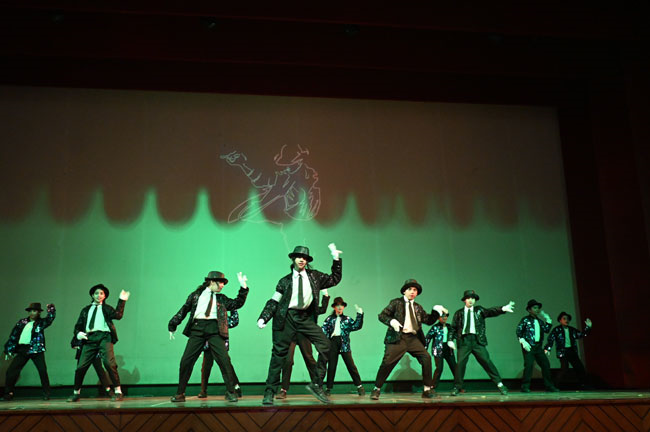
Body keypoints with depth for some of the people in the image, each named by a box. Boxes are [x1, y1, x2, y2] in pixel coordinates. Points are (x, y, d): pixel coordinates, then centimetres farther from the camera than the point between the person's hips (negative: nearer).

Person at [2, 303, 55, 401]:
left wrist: (51, 308, -22)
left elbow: (51, 318, -11)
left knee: (42, 371, -9)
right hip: (22, 349, 3)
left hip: (36, 350, -3)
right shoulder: (21, 322, 12)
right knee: (11, 371, 2)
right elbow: (13, 336, 13)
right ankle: (8, 394, 14)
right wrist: (9, 350, 9)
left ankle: (46, 394, 3)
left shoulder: (41, 322, 6)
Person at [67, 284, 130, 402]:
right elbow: (78, 326, 20)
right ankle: (76, 393, 20)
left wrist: (122, 300, -7)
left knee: (109, 363, -19)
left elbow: (118, 315, -4)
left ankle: (118, 392, -13)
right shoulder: (85, 310, 24)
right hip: (89, 339, 3)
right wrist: (78, 333, -1)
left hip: (104, 337, -3)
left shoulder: (106, 308, 16)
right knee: (81, 366, 0)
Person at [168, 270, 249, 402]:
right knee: (186, 360, -1)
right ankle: (180, 393, 12)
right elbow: (184, 310, 15)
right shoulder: (196, 295, 15)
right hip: (197, 328, 0)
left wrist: (243, 288, 3)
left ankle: (230, 392, -1)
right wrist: (173, 326, 11)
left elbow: (237, 303, 11)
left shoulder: (221, 299, 19)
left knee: (224, 359, -10)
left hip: (214, 329, 0)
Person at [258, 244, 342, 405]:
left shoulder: (314, 276, 12)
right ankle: (269, 392, 5)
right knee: (279, 353, -3)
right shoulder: (285, 281, 6)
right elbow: (274, 302, 7)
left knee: (325, 345, -13)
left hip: (306, 318, 2)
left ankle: (316, 384, -2)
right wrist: (263, 318, -5)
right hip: (287, 317, -2)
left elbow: (334, 279, 19)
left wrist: (336, 259, 11)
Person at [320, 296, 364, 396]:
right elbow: (323, 331, 5)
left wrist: (359, 315, -8)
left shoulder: (347, 319, 14)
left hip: (344, 343, 0)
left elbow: (356, 326, 1)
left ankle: (359, 386, 3)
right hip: (333, 342, 0)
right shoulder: (329, 319, 12)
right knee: (331, 366, 0)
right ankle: (328, 388, 8)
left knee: (351, 364, -4)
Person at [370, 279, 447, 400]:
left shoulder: (418, 307, 20)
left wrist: (436, 311, 5)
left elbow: (428, 320, 20)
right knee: (387, 362, -11)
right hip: (397, 337, -4)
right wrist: (391, 321, -16)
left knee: (426, 358, -9)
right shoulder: (396, 303, 7)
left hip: (413, 338, 4)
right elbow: (382, 315, 3)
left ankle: (427, 390, 1)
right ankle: (377, 389, 6)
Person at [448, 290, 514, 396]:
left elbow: (491, 311, -4)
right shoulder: (459, 313, 13)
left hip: (478, 340, 0)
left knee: (486, 361, -5)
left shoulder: (479, 310, 12)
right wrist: (451, 340, -2)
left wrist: (503, 308, -22)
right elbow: (453, 328, 12)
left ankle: (499, 384, 4)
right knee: (460, 363, -5)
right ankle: (457, 387, 7)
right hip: (464, 340, 0)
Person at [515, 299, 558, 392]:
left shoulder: (539, 321, 18)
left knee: (546, 364, 5)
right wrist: (523, 342, -16)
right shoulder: (525, 320, -1)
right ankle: (525, 387, -8)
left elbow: (546, 330, 10)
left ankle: (549, 386, 15)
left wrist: (547, 320, 4)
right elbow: (518, 331, -6)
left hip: (538, 346, 7)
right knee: (529, 365, -13)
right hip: (529, 346, -6)